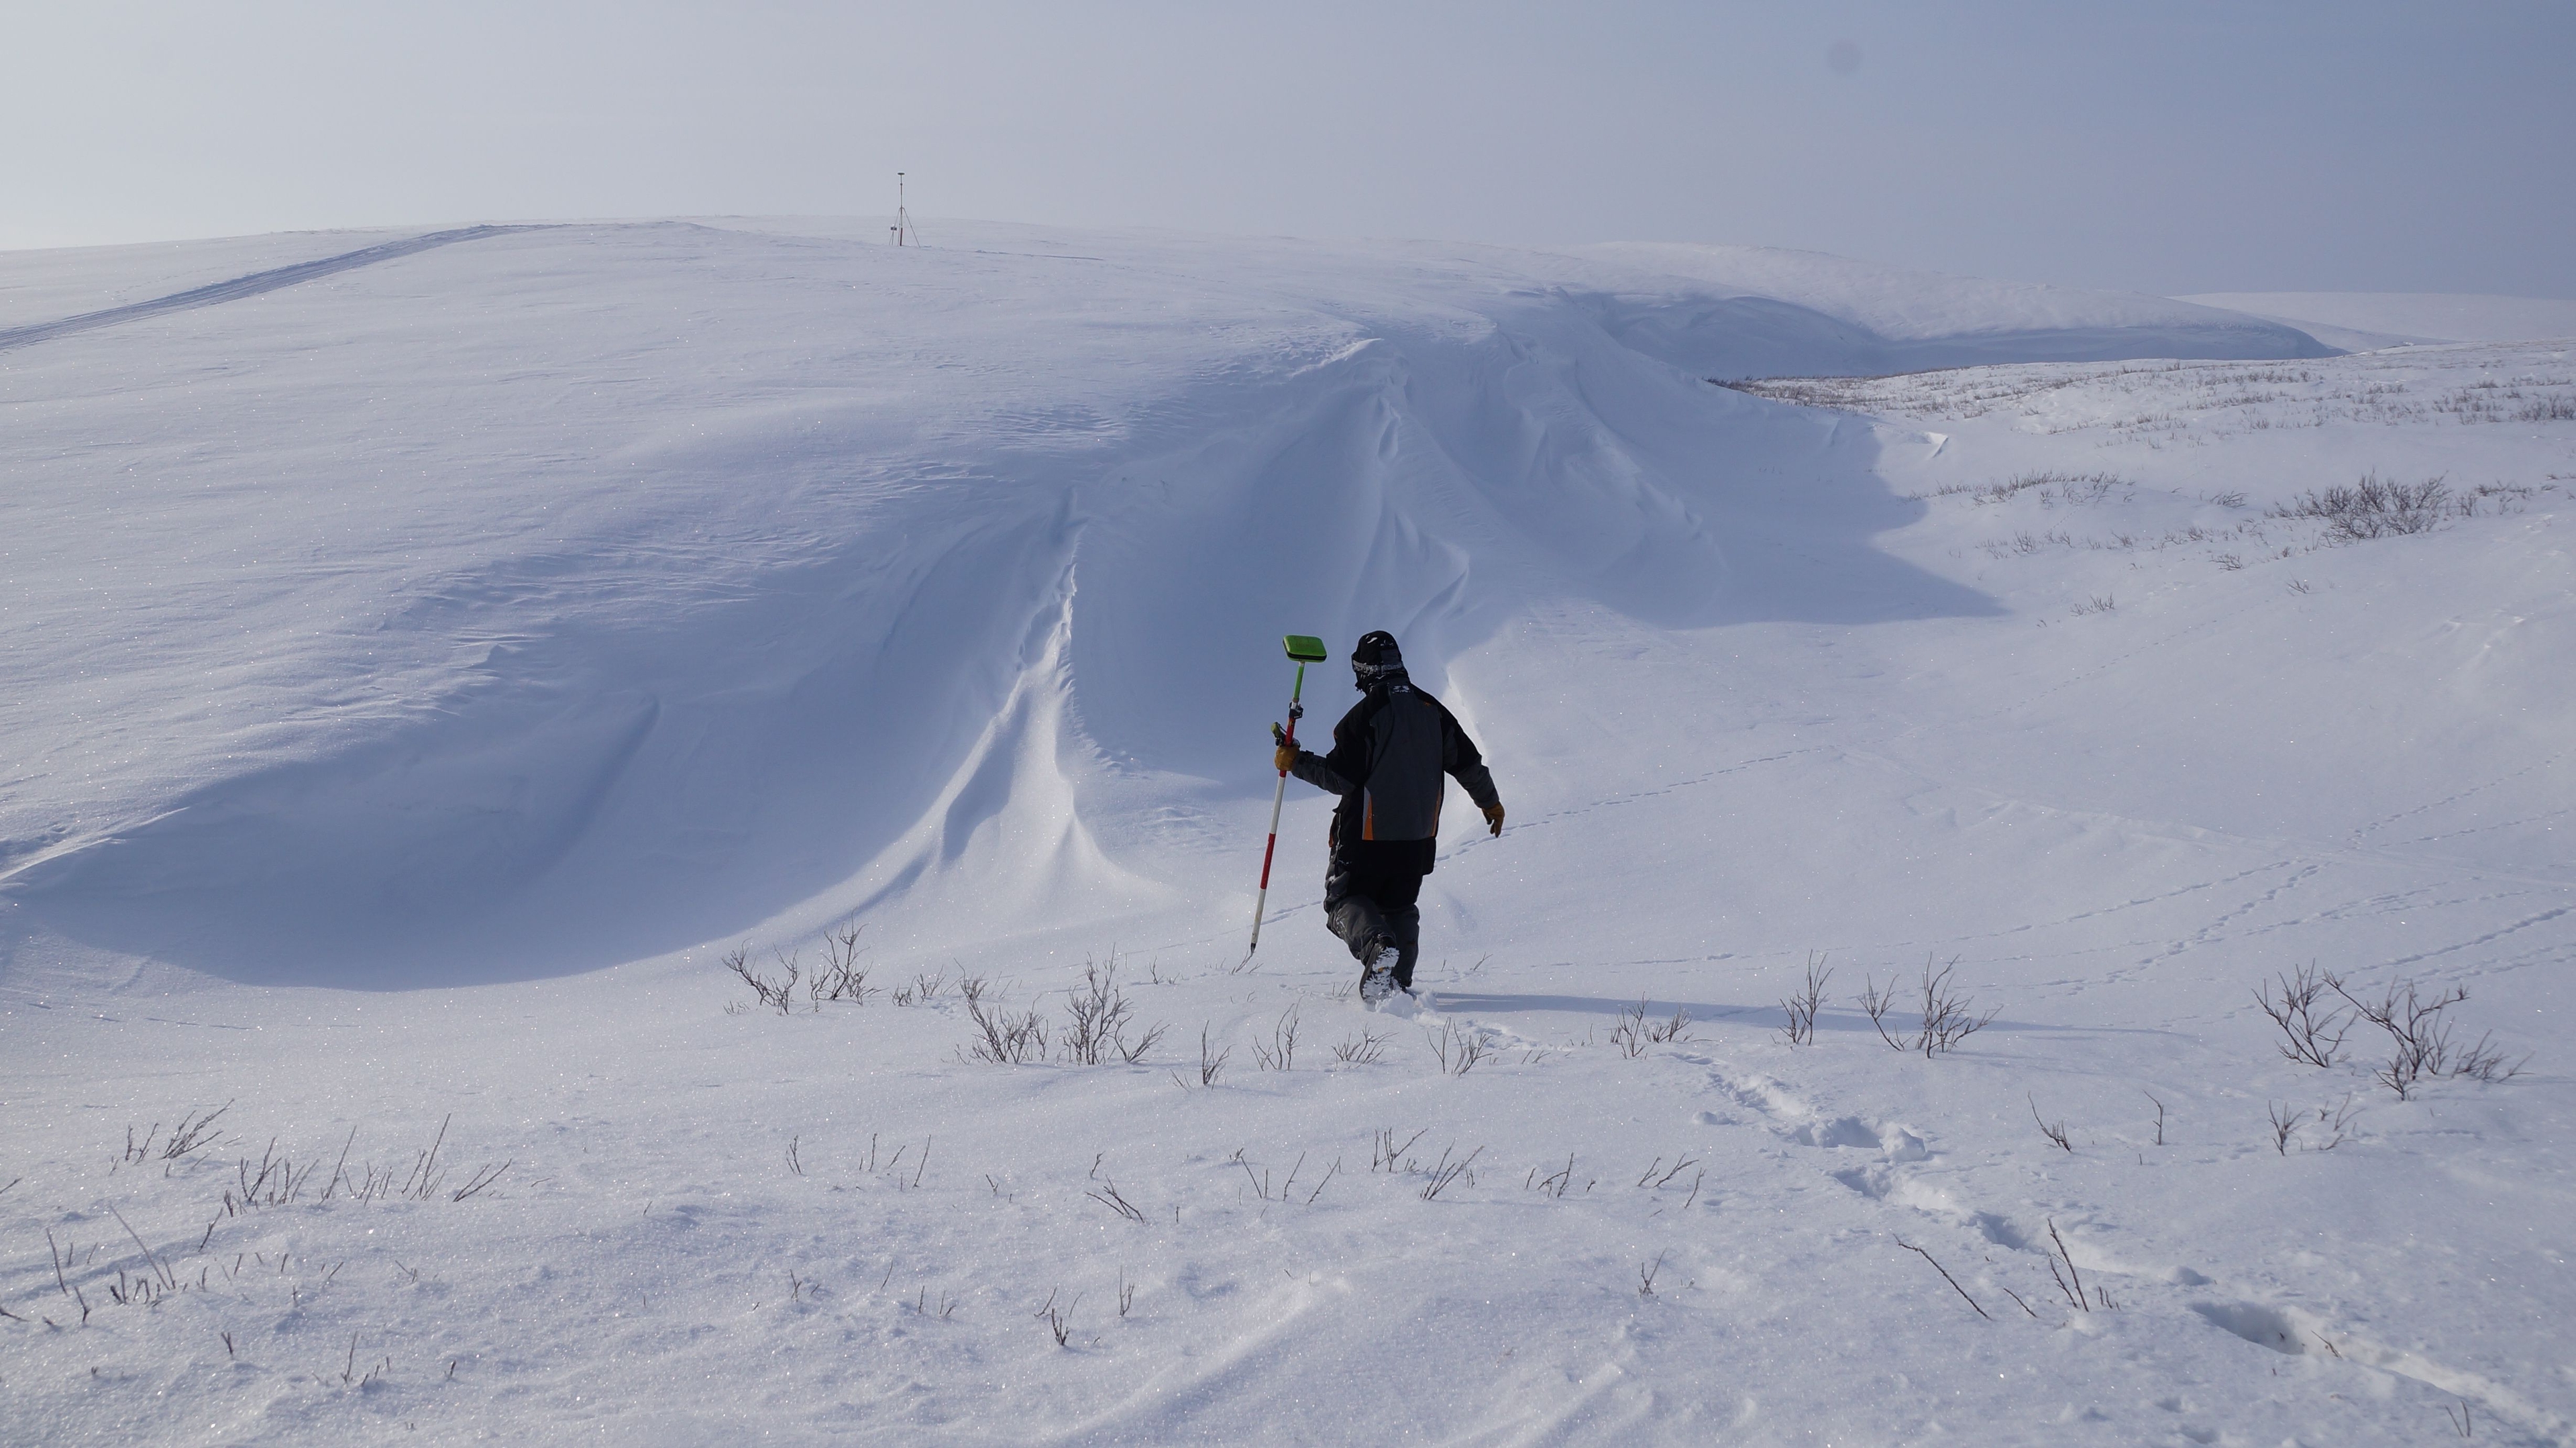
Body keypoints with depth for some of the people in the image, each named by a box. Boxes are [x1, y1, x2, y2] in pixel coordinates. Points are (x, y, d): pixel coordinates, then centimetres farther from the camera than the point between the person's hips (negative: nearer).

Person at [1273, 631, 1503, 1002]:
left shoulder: (1363, 715, -15)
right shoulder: (1432, 709, 4)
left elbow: (1339, 778, -15)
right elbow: (1468, 763, 10)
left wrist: (1295, 761, -2)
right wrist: (1490, 802, 25)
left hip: (1368, 834, -6)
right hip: (1419, 833, 6)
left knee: (1345, 898, 4)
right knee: (1400, 906, 19)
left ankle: (1377, 946, -25)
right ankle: (1399, 981, 12)